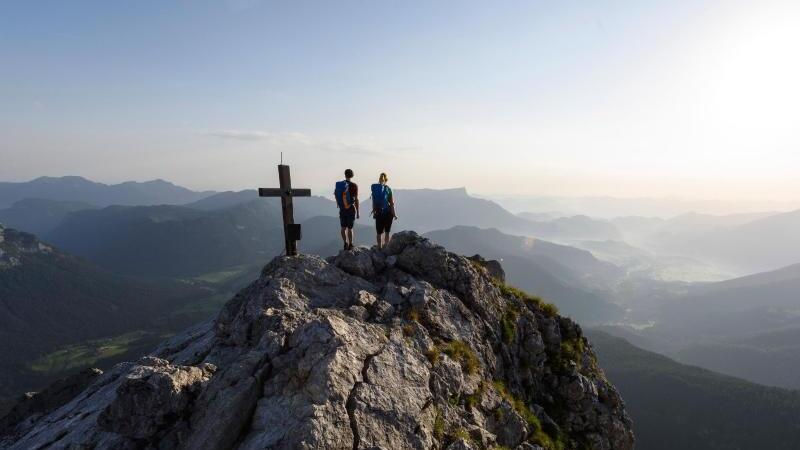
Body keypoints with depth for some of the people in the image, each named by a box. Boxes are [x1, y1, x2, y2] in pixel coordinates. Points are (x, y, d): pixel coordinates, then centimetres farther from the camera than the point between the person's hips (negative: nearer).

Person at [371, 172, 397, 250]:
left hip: (378, 213, 2)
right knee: (387, 232, 10)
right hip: (388, 212, -2)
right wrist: (394, 214, 1)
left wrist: (374, 212, 12)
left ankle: (379, 248, 15)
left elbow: (373, 202, 3)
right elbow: (392, 203, -6)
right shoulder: (388, 189, -7)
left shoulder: (374, 188, 0)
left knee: (379, 232, 11)